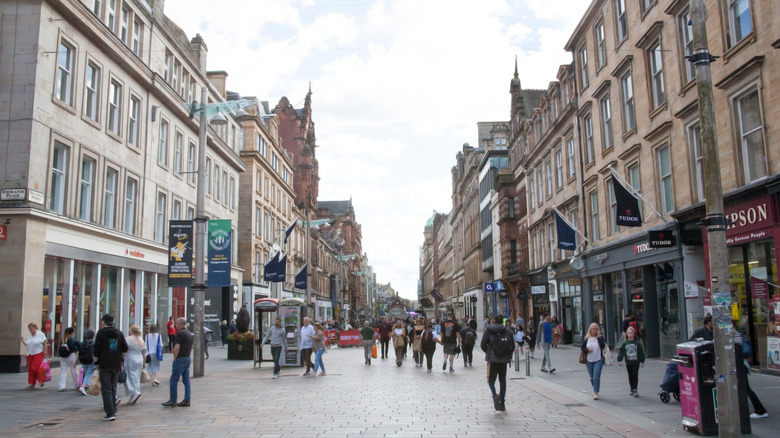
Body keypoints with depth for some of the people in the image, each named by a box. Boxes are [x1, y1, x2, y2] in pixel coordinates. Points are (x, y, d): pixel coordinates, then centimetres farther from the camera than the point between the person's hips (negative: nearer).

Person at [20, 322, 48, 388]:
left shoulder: (41, 335, -3)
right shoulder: (29, 336, 16)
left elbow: (45, 344, -5)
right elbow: (27, 345, 20)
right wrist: (23, 341, 6)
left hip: (38, 354, -6)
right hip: (30, 354, 6)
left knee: (35, 368, -15)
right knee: (30, 369, 2)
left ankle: (41, 380, 5)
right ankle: (31, 384, 7)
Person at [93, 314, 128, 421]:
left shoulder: (101, 333, -6)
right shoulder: (119, 333, 9)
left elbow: (96, 350, -8)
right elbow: (125, 349, 10)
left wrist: (96, 363, 1)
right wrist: (122, 360, 18)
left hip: (104, 365, -5)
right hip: (116, 365, 5)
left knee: (106, 389, -2)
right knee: (113, 387, 18)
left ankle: (110, 413, -6)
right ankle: (113, 410, 23)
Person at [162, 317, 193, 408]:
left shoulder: (179, 333, -13)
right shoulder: (189, 334, 15)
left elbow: (177, 347, -19)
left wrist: (175, 358, -11)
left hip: (180, 359, -9)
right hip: (188, 358, 9)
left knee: (174, 380, -1)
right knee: (186, 381, 8)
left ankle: (172, 401, 2)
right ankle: (187, 400, 7)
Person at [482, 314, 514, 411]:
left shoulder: (488, 330, -2)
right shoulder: (507, 331, 2)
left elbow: (483, 345, -3)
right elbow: (512, 346, 0)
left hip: (492, 359, -2)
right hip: (504, 360, 2)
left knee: (491, 380, 5)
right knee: (502, 380, 14)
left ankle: (495, 395, -25)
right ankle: (502, 403, 15)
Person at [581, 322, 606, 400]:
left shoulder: (600, 337, -3)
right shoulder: (586, 338, 3)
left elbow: (603, 346, -18)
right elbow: (582, 348, 5)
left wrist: (599, 337, -22)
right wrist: (587, 350, -13)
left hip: (598, 360, -3)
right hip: (589, 361, 3)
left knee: (596, 377, -13)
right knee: (592, 377, 14)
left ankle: (596, 393, -11)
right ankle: (595, 389, 38)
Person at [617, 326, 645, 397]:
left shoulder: (637, 343, -2)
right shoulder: (625, 343, 2)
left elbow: (641, 352, 1)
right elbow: (621, 352, 2)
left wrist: (642, 361, -1)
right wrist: (619, 360, -4)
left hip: (636, 362, -2)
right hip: (628, 363, 2)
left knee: (635, 376, -6)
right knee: (630, 376, 9)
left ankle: (635, 390, -3)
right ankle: (632, 390, 18)